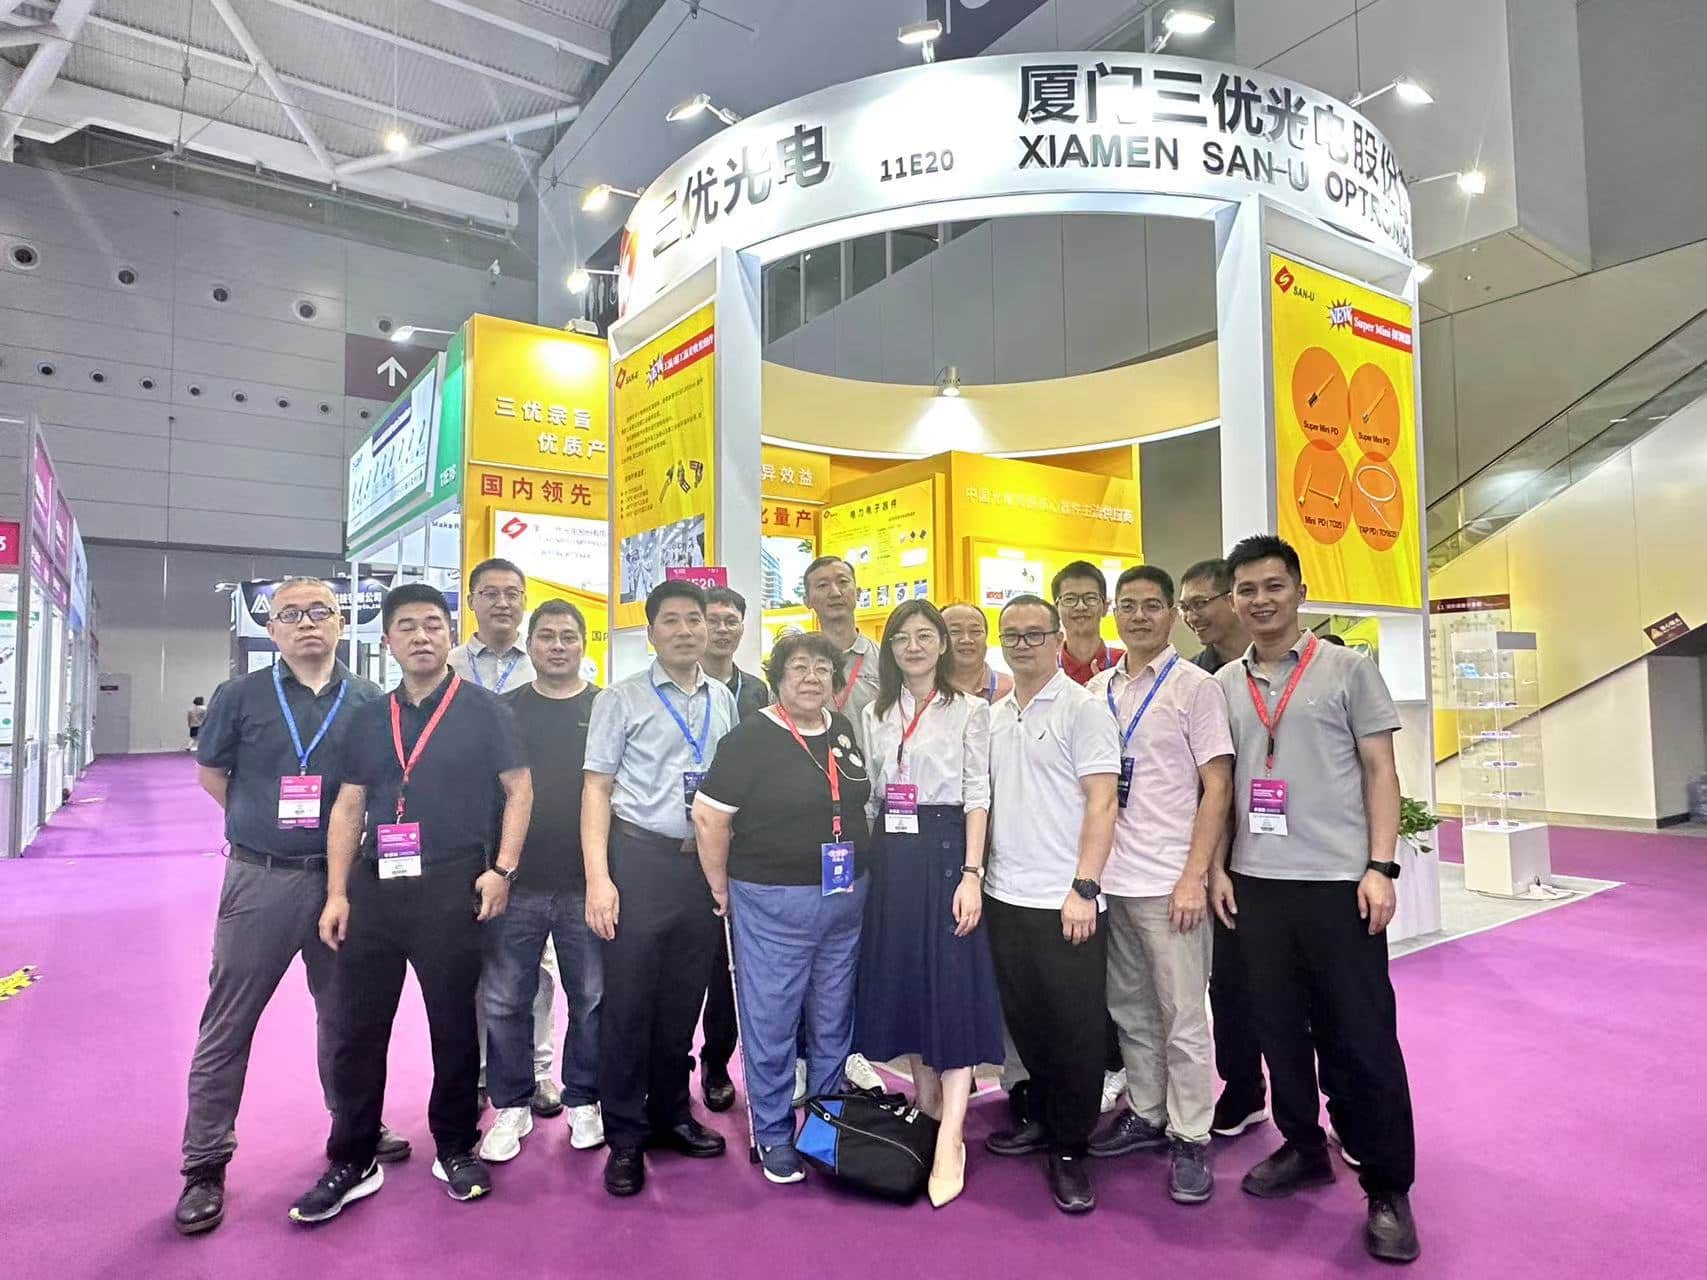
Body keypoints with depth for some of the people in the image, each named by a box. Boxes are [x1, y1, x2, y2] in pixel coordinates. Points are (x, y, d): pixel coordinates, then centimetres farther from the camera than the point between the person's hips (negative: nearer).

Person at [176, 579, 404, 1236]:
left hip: (343, 879, 2)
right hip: (260, 879, -1)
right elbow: (209, 772, 10)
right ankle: (205, 1164, 20)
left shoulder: (369, 702, 2)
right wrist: (262, 820, 5)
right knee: (228, 1025, 5)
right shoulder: (241, 695, 0)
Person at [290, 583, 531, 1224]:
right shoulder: (368, 718, 11)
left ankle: (456, 1148, 26)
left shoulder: (484, 709, -1)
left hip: (451, 888, -3)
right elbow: (348, 808, 11)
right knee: (358, 1027, 9)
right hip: (373, 887, 4)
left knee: (453, 1025, 8)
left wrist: (502, 868, -10)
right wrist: (337, 892, 4)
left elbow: (518, 788, -2)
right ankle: (352, 1162, 25)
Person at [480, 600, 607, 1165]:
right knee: (504, 999, 7)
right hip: (516, 881, 1)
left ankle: (583, 1101, 26)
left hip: (586, 883, -1)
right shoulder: (504, 709, 7)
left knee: (591, 999, 8)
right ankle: (511, 1106, 25)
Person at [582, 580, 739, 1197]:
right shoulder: (622, 699, -3)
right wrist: (598, 877, -11)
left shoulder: (725, 701, 8)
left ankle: (671, 1113, 32)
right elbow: (597, 789, -4)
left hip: (705, 864, 4)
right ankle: (625, 1135, 19)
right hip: (640, 859, -4)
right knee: (629, 1001, 3)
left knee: (684, 1001, 14)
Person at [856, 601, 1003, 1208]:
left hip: (944, 851, -5)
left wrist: (972, 873, -14)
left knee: (951, 986, -6)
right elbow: (870, 795, 14)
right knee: (904, 979, 9)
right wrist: (864, 866, 9)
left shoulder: (969, 710, -1)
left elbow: (977, 796, -6)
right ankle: (925, 1110, 25)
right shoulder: (876, 714, 12)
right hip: (890, 856, 5)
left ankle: (950, 1141, -2)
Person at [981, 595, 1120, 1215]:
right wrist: (978, 874, 9)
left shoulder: (1083, 709, -7)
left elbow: (1101, 801, -12)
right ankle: (1042, 1119, 35)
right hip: (1004, 895, 6)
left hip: (1064, 901, -6)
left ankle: (1070, 1148, 19)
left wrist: (1084, 888, -17)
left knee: (1075, 1026, 4)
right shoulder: (995, 716, 11)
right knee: (1025, 1018, 16)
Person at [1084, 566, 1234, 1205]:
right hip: (1111, 878, 5)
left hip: (1169, 882, -5)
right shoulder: (1097, 690, 10)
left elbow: (1218, 787, -7)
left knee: (1182, 1018, 3)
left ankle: (1189, 1139, 17)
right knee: (1130, 1009, 15)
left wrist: (1194, 876, -13)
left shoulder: (1196, 686, -4)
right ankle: (1145, 1114, 30)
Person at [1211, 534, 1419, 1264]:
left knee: (1361, 1037, 3)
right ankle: (1303, 1148, 31)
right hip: (1256, 883, 4)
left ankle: (1387, 1188, 19)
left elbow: (1380, 771, -2)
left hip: (1338, 881, -3)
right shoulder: (1223, 684, 8)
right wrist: (1218, 867, 5)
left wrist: (1380, 866, -9)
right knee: (1279, 1027, 13)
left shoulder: (1348, 670, -1)